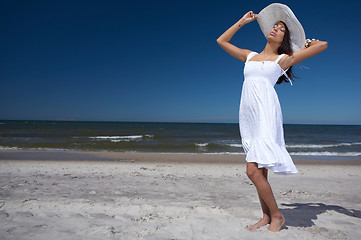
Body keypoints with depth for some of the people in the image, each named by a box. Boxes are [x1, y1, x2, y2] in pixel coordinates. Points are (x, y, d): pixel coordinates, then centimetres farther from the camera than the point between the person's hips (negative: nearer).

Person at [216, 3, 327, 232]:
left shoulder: (284, 59, 10)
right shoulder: (250, 56, 22)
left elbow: (323, 45, 12)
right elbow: (222, 41, 29)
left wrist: (308, 44, 31)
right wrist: (243, 21, 29)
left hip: (266, 114, -5)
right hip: (248, 115, 5)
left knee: (253, 171, -13)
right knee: (259, 172, 8)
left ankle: (277, 215, 7)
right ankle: (267, 216, 21)